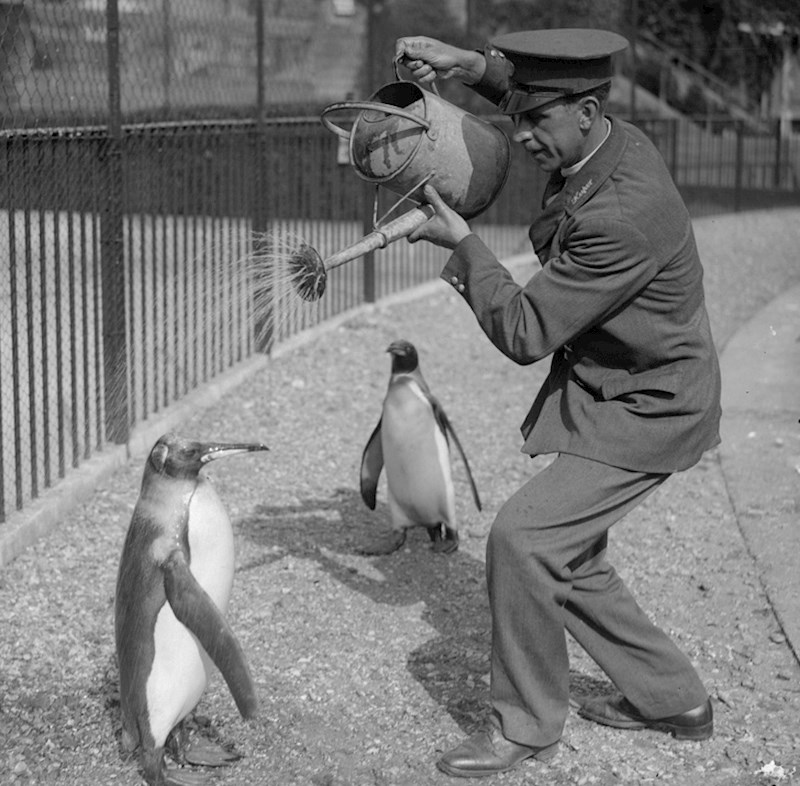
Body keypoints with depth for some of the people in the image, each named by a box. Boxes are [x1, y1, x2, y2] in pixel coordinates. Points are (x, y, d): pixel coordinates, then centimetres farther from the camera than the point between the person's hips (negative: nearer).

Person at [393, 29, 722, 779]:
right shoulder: (609, 141, -4)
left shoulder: (620, 216, -32)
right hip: (609, 393, 10)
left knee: (521, 537, -15)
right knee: (562, 555, 14)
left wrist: (462, 245, -15)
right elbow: (532, 89, 20)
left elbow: (523, 333, -25)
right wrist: (469, 64, 1)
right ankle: (672, 698, 29)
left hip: (644, 414, -10)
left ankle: (524, 723, 4)